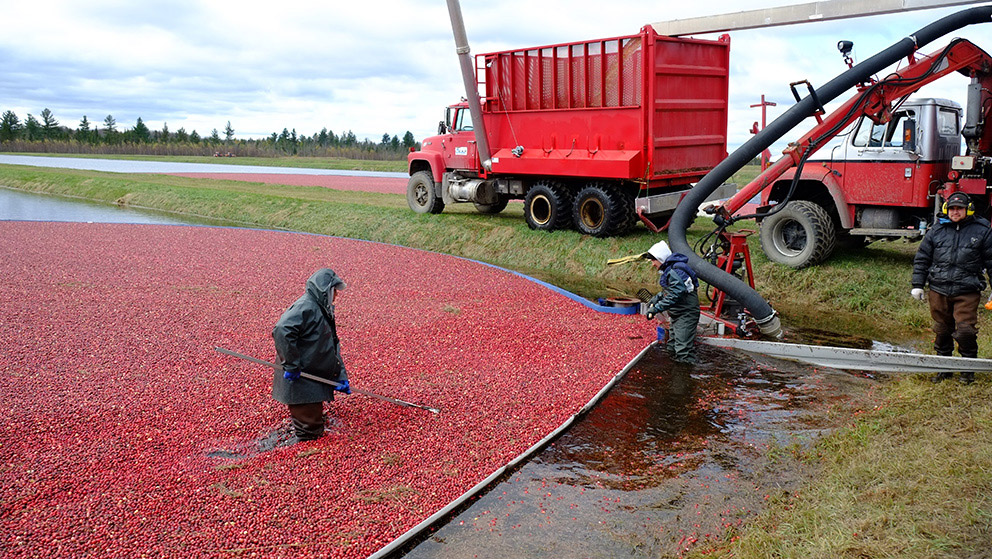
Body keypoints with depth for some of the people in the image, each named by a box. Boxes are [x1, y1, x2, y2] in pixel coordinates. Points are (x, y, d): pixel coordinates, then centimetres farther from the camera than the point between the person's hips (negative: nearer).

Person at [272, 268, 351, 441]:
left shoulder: (324, 311, 14)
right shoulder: (305, 307, -19)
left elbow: (333, 347, 17)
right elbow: (282, 330, -34)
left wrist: (340, 376, 9)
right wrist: (292, 365, -29)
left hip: (315, 379, 10)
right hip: (298, 381, -10)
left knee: (316, 424, 23)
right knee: (309, 427, -4)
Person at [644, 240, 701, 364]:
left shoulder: (675, 272, -23)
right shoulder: (668, 270, 11)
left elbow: (675, 295, -27)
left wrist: (656, 308, -25)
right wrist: (657, 298, 11)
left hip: (686, 315, -11)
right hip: (677, 315, 11)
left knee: (683, 352, -11)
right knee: (672, 349, 17)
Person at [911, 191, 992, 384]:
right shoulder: (936, 230, 9)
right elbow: (922, 259, 13)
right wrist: (918, 285, 9)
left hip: (967, 292, -2)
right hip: (938, 290, 3)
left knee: (965, 330, -9)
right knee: (942, 330, 10)